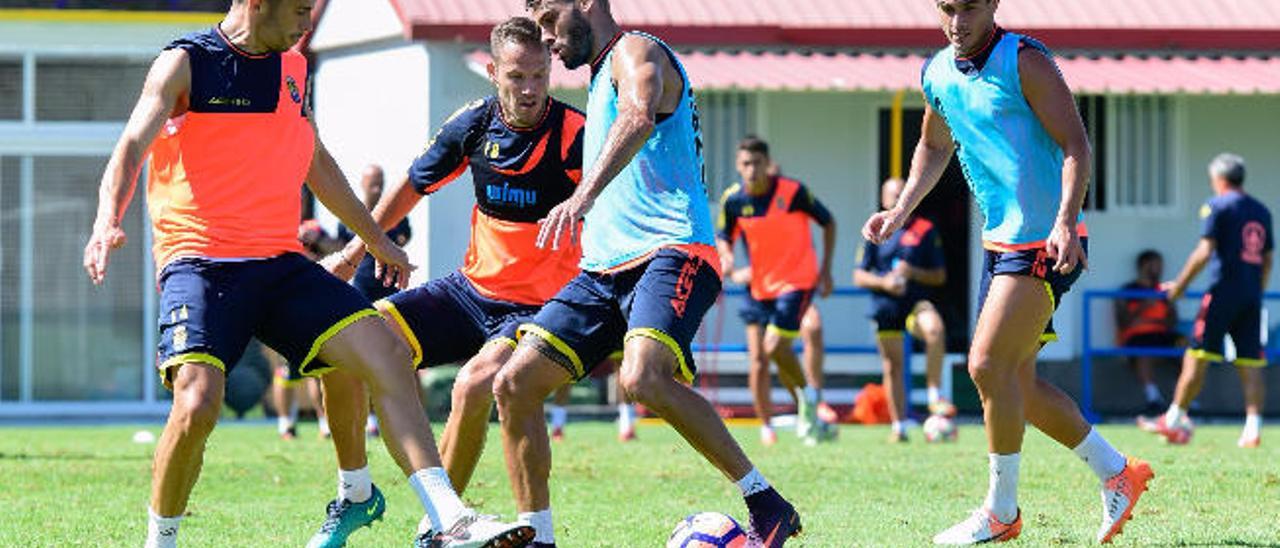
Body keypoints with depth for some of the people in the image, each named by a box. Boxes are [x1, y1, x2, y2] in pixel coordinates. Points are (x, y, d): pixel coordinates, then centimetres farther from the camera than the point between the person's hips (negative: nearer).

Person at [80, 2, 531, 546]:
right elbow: (132, 146, -15)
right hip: (200, 261, -6)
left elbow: (315, 161, 31)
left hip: (281, 263, 6)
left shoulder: (292, 66, 17)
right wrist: (107, 222, -34)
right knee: (197, 404, -25)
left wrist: (375, 239, 38)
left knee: (387, 355, -11)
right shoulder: (186, 63, -3)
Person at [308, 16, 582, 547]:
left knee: (474, 385, -33)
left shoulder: (573, 133, -18)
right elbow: (414, 185, 15)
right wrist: (357, 248, 19)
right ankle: (355, 494, 12)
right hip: (472, 286, 6)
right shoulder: (474, 123, -2)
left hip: (538, 304, -6)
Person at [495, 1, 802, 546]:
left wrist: (585, 194, -42)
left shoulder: (636, 52, -3)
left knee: (643, 379, -33)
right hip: (602, 269, 10)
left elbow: (638, 118, -26)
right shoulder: (602, 77, 27)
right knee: (514, 383, -4)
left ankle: (767, 504, -22)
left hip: (670, 252, -10)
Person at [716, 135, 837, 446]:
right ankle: (766, 427, 13)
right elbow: (723, 237, 8)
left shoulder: (793, 191, -15)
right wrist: (726, 256, -17)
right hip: (758, 286, 4)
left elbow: (828, 222, 0)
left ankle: (806, 396, 11)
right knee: (757, 358, -1)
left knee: (775, 348, -16)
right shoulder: (733, 199, -6)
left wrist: (826, 269, -2)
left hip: (796, 282, -4)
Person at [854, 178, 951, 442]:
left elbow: (940, 276, 6)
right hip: (886, 307, 2)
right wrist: (884, 282, -11)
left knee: (935, 328, -34)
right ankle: (898, 427, 14)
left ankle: (934, 395, -27)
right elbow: (859, 276, 7)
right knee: (892, 366, 4)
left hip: (918, 301, -2)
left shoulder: (926, 230, 6)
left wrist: (913, 272, -11)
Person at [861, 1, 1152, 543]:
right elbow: (934, 147, 26)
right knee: (1015, 382, 9)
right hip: (1000, 242, 8)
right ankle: (1116, 472, 23)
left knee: (989, 365, -13)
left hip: (1045, 243, -8)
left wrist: (1065, 222, -29)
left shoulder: (1024, 61, -14)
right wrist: (901, 210, 14)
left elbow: (1076, 145, -17)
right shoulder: (937, 73, 8)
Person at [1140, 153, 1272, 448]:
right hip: (1251, 296, 6)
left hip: (1223, 290, -6)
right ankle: (1253, 428, -7)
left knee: (1197, 357, -1)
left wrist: (1180, 283, -4)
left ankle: (1175, 420, 4)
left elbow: (1205, 252, -11)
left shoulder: (1217, 206, -3)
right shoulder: (1262, 211, 16)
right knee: (1251, 364, 1)